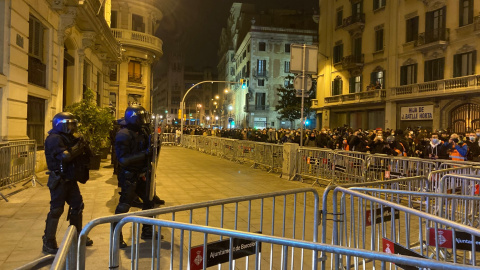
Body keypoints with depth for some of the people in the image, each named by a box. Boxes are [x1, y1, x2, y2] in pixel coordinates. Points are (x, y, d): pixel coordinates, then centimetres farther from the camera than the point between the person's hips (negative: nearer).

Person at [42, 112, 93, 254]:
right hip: (59, 181, -9)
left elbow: (82, 157, 16)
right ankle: (48, 243, 4)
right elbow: (64, 156, -27)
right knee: (56, 210, -5)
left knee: (77, 206, 13)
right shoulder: (54, 139, -14)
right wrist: (78, 147, -17)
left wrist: (84, 148, -3)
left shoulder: (69, 138, 14)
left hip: (70, 180, 9)